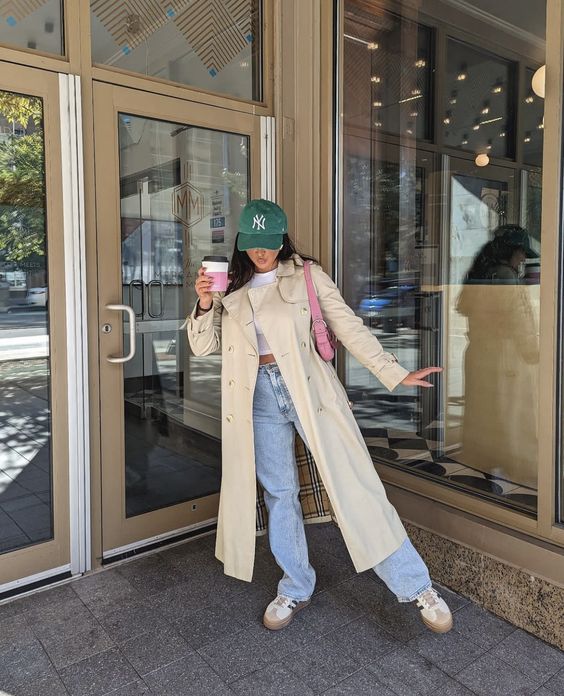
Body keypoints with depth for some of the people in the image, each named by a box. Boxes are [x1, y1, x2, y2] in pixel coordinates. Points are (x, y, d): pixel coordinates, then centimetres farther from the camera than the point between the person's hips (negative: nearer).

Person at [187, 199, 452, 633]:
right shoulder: (232, 288, 10)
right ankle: (297, 589, 30)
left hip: (308, 387, -3)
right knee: (279, 494, 11)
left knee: (354, 485, -4)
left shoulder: (307, 276, 1)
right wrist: (204, 304, -10)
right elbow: (203, 346, 9)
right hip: (260, 396, 3)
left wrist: (395, 374, -9)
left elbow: (349, 327, -2)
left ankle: (416, 586, 10)